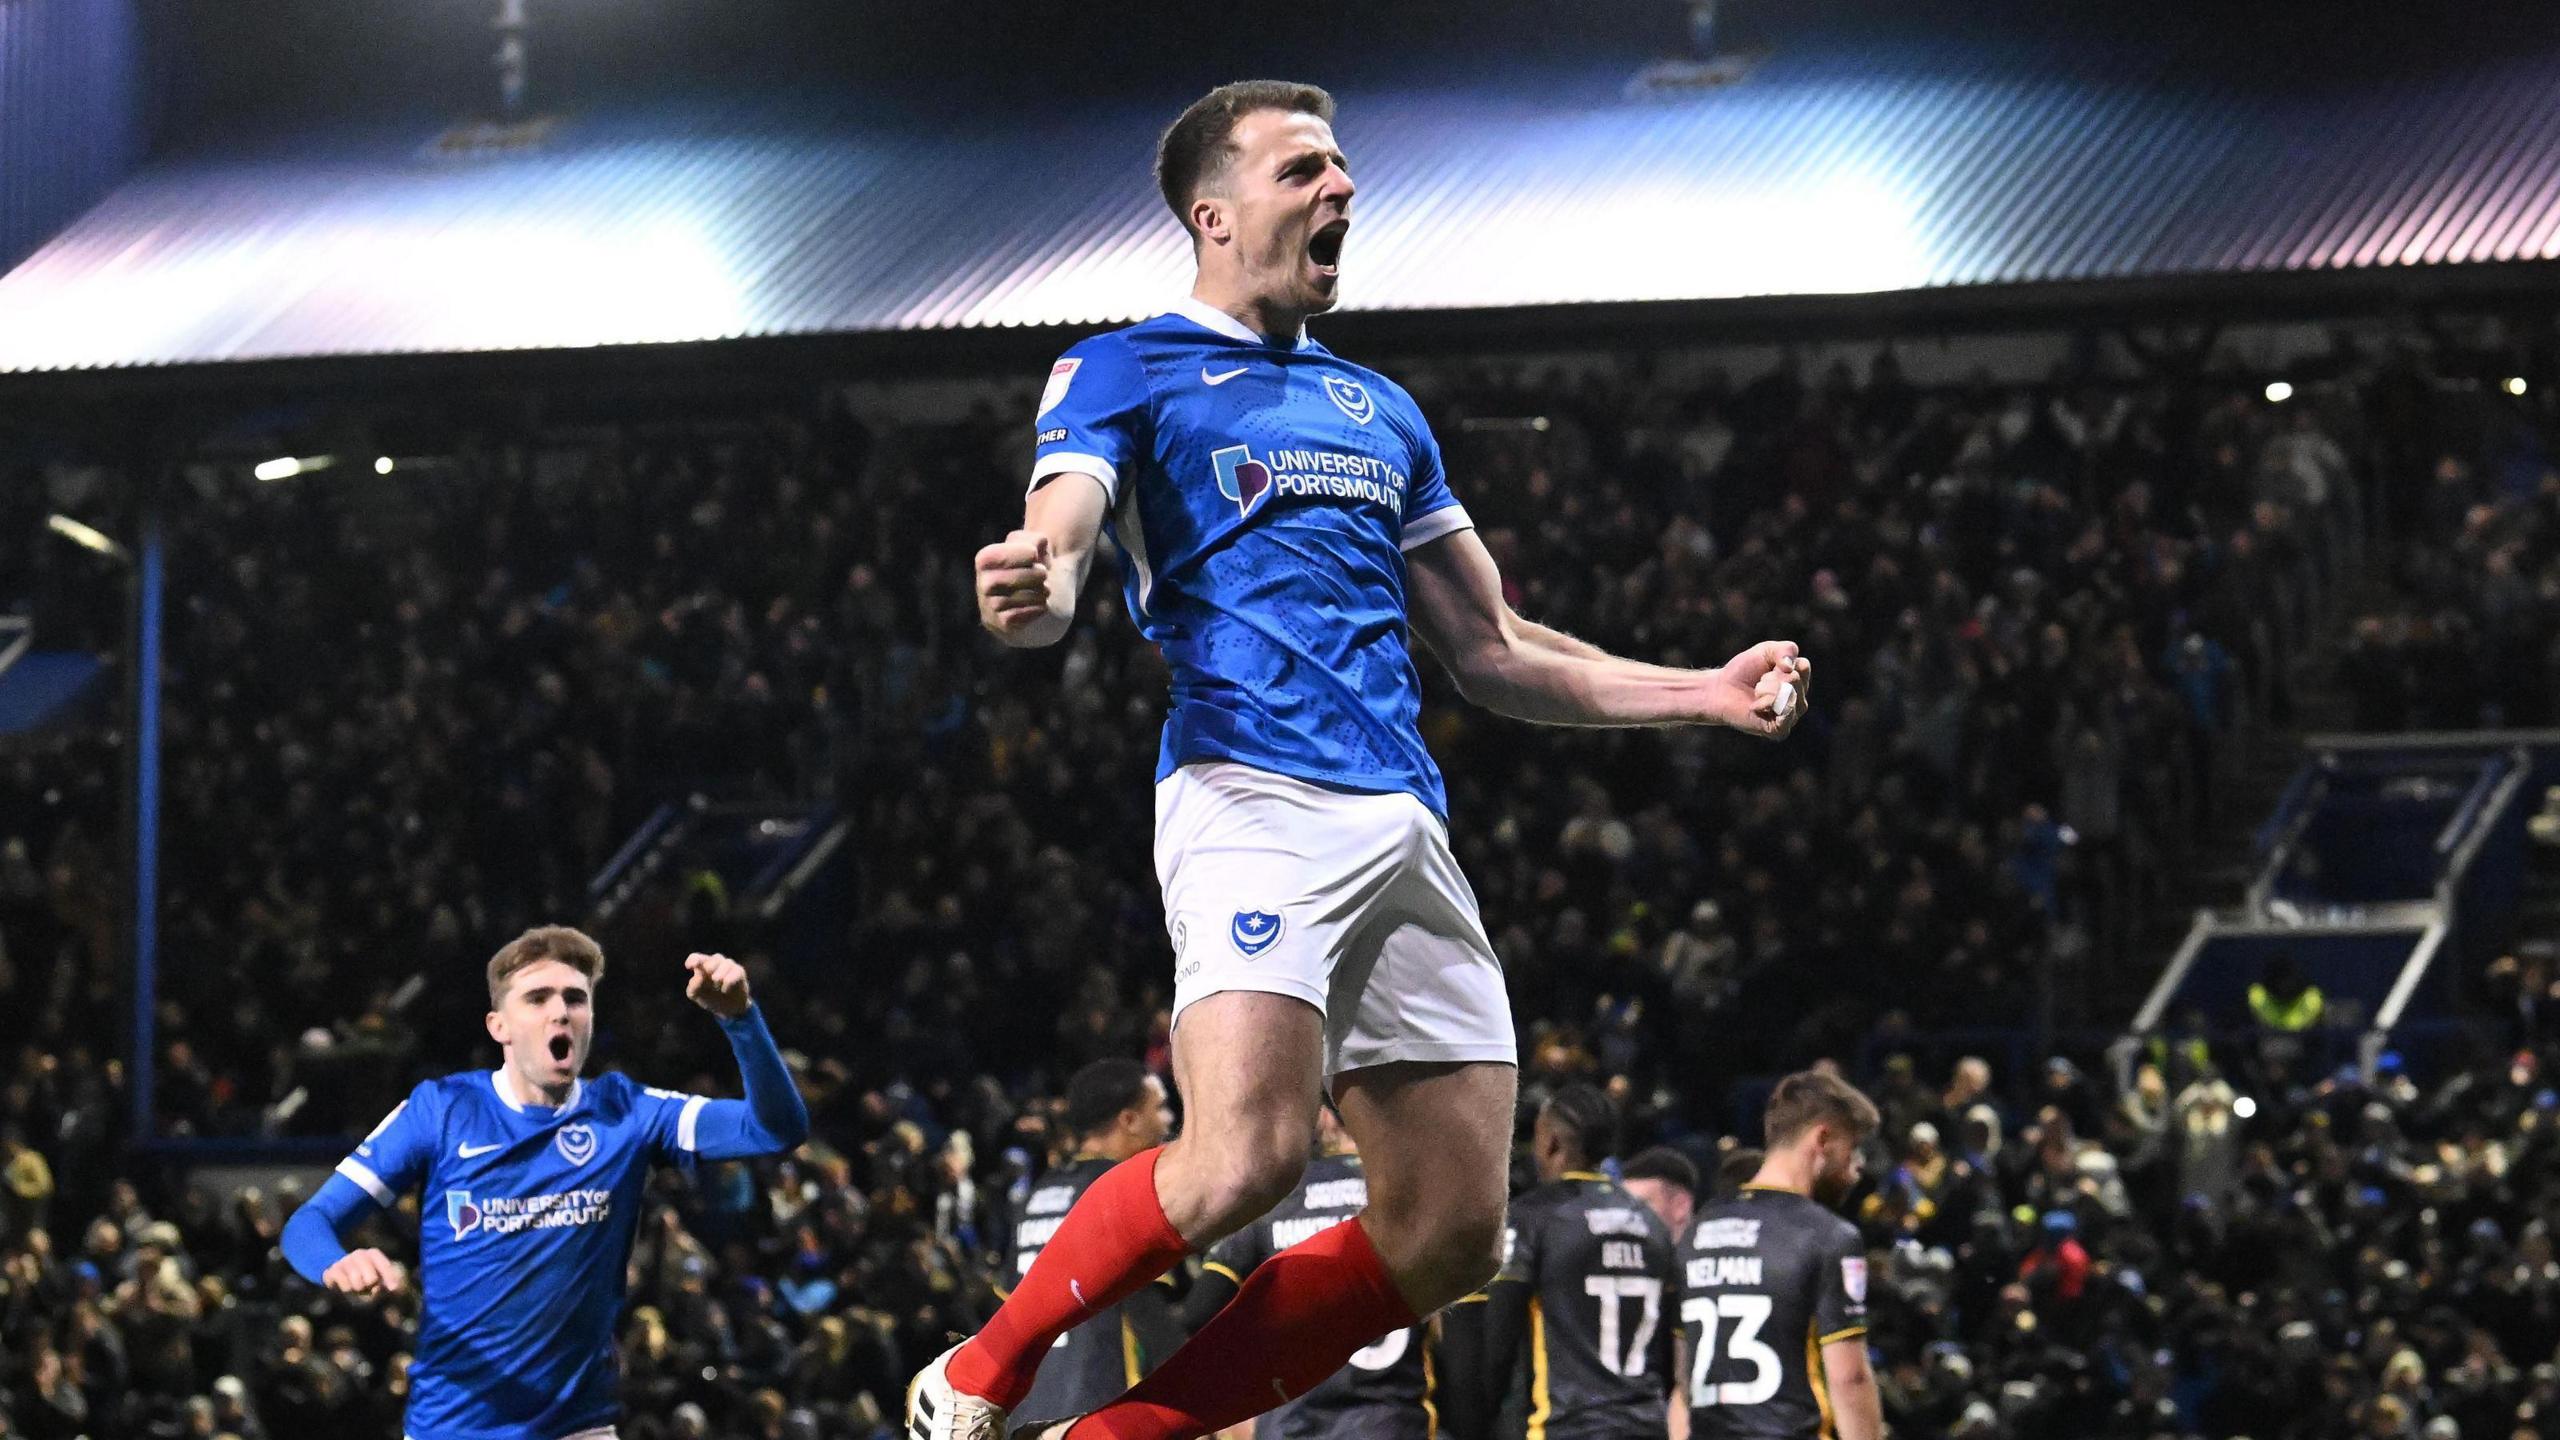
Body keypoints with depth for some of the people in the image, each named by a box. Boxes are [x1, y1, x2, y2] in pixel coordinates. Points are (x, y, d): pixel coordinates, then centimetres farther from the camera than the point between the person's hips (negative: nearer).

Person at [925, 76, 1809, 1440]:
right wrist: (1030, 593, -35)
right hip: (1251, 798, -7)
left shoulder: (1379, 410, 27)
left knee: (1449, 1234, 0)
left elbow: (1492, 650, 30)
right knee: (1245, 1159, -28)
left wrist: (1709, 693, 21)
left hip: (1405, 819, 7)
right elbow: (1052, 560, -10)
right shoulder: (1126, 372, 7)